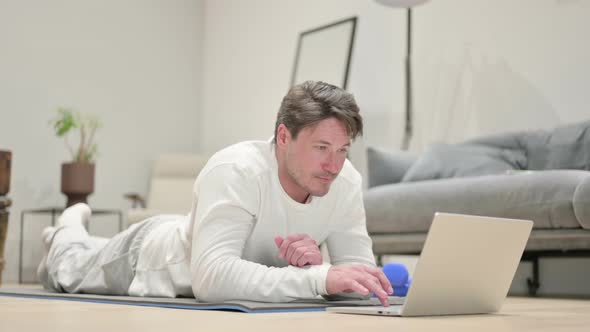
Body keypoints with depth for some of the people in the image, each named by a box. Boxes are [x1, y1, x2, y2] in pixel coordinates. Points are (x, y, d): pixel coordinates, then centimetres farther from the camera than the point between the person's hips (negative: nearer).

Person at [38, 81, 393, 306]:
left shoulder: (345, 181, -29)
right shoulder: (234, 173, -46)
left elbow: (362, 272, -25)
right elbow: (211, 277, -57)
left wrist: (316, 264, -46)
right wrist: (319, 278, -65)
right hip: (152, 254, -4)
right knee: (68, 275, 28)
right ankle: (68, 231, 62)